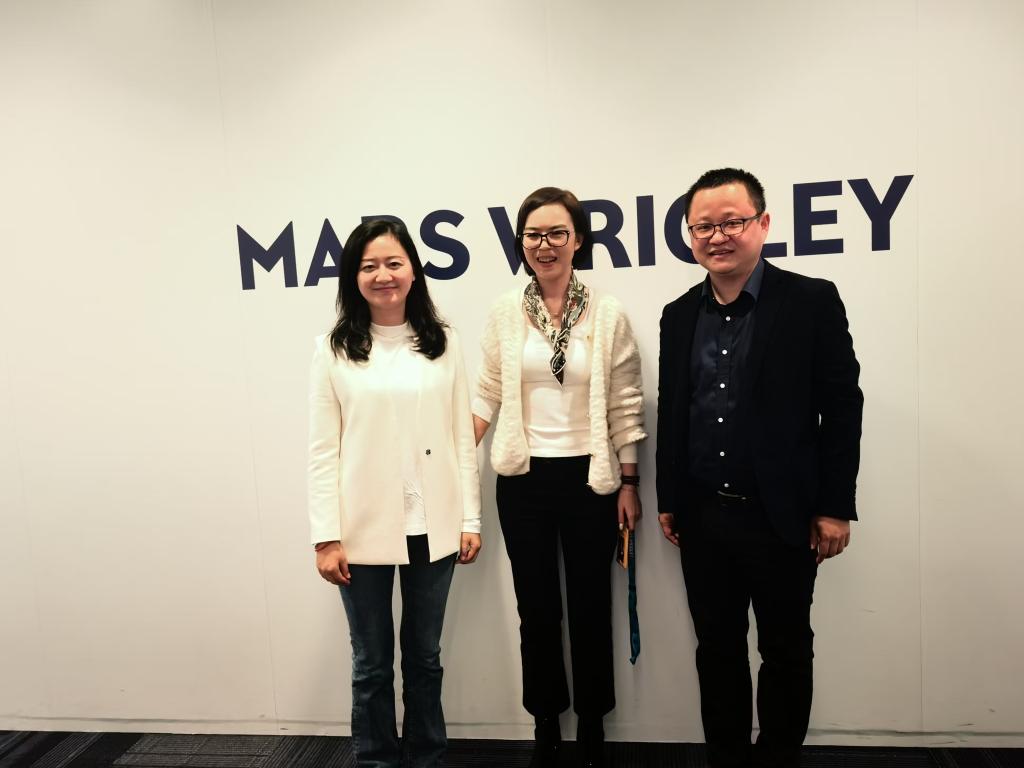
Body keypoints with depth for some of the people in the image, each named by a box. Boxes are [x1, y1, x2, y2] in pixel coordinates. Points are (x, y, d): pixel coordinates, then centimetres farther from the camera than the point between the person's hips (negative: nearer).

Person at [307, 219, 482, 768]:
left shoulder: (443, 343, 3)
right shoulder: (334, 349, -3)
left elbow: (462, 438, 4)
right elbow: (322, 451, -4)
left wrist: (470, 518, 1)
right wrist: (326, 537, -8)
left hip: (432, 527, 2)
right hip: (365, 529, -2)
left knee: (425, 657, 18)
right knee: (372, 665, 13)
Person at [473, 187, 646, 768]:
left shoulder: (608, 315, -5)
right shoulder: (506, 312, 0)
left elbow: (626, 406, -2)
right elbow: (488, 394, 4)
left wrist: (630, 483, -2)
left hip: (590, 479, -1)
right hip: (524, 481, 2)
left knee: (590, 606, 12)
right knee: (537, 608, 13)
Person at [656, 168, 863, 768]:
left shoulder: (812, 301, -7)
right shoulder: (679, 315, 6)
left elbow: (842, 405, -6)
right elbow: (671, 413, 9)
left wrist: (835, 506, -8)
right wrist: (669, 500, 9)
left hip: (781, 517, -3)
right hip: (702, 518, 4)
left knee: (786, 652, 13)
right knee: (717, 650, 16)